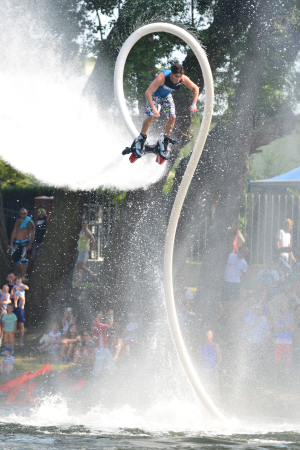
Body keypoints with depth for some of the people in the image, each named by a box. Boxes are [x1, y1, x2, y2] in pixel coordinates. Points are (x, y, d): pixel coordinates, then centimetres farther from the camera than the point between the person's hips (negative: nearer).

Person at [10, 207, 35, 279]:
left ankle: (24, 275, -4)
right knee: (15, 258, 1)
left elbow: (32, 234, -5)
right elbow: (14, 232, 16)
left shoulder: (29, 222, -2)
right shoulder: (17, 221, 13)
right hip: (17, 243, 6)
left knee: (24, 258, -12)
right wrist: (11, 242, 10)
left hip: (25, 242, -6)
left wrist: (30, 244, -14)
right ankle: (21, 273, 16)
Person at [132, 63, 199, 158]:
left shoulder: (183, 79, -28)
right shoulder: (162, 77, -42)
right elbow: (148, 92, -43)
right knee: (151, 116, -22)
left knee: (172, 117, -11)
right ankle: (140, 139, -2)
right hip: (154, 94, -4)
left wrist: (194, 104, -21)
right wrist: (153, 108, -51)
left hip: (166, 96, 4)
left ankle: (164, 141, 8)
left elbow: (195, 88, -10)